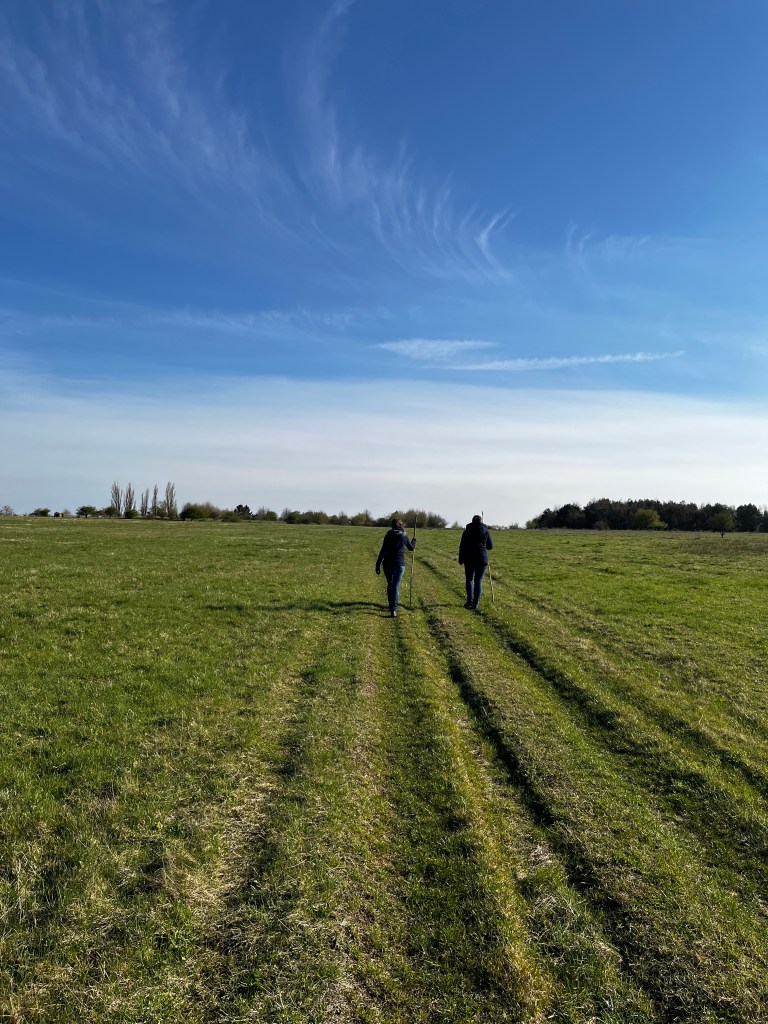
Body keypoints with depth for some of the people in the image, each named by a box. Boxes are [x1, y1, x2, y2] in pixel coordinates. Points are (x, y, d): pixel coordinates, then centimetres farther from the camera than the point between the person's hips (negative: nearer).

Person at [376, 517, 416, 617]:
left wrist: (378, 564, -6)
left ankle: (392, 604, 33)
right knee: (396, 586, -3)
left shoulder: (388, 534, -2)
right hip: (399, 564, -1)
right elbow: (411, 548, 17)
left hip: (387, 563, 1)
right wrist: (414, 540, 38)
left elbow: (383, 550, -8)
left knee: (390, 584, 20)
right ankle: (393, 609, -13)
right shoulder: (404, 536, 1)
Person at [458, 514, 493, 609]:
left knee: (469, 579, 15)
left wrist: (460, 559, 9)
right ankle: (475, 603, 0)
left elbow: (462, 546, 3)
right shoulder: (486, 530, 4)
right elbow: (490, 546, 8)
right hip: (482, 558, 0)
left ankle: (470, 600, 3)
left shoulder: (467, 531, 4)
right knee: (478, 580, 5)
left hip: (469, 558, 0)